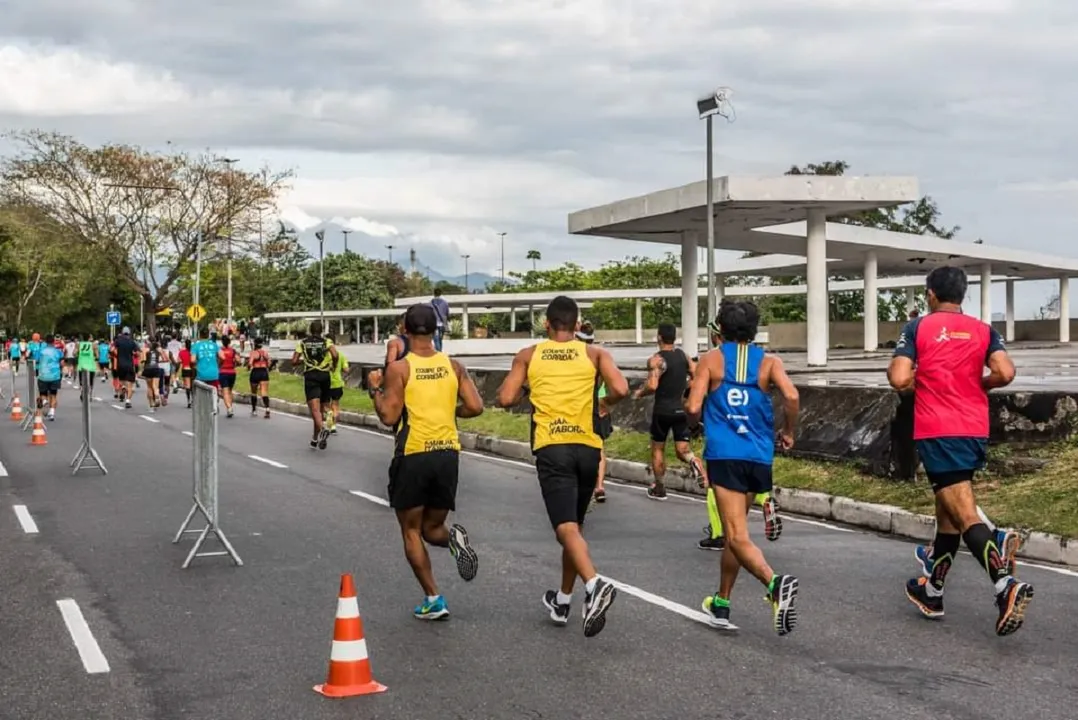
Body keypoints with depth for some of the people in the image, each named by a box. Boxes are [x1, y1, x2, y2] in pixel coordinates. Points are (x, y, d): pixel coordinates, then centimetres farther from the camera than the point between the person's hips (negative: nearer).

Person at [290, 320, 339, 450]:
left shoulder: (303, 342, 7)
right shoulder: (327, 341, 4)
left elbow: (294, 361, 2)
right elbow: (335, 355, -13)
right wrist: (333, 365, 6)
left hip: (310, 376, -1)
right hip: (324, 375, 1)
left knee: (315, 408, -12)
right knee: (321, 408, 15)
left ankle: (322, 429, -40)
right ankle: (315, 439, 23)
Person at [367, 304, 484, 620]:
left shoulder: (398, 368, -6)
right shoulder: (453, 366, 4)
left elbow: (389, 416, -10)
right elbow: (475, 407, -2)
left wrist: (375, 389, 5)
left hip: (413, 455, -3)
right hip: (448, 454, 4)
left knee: (411, 531, 10)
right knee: (432, 527, 18)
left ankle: (433, 600, 2)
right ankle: (453, 537, -17)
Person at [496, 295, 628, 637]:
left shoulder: (528, 356, 7)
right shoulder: (594, 354, 7)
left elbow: (506, 399, 2)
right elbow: (620, 389, -8)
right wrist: (605, 402, 13)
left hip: (551, 448, -2)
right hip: (588, 447, 2)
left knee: (567, 528, -11)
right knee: (574, 524, 19)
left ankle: (595, 585, -37)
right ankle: (562, 601, 30)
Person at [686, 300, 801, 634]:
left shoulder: (711, 360, 2)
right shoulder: (769, 361, 6)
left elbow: (693, 408, -6)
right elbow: (792, 396, -10)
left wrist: (700, 412, 18)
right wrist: (788, 432, 7)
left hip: (724, 454, -4)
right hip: (759, 457, 4)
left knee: (738, 536, -9)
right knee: (734, 530, 20)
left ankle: (775, 583, -35)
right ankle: (721, 603, 29)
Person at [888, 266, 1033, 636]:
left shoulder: (918, 327, -2)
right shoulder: (983, 330, 8)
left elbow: (899, 379, -12)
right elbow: (1005, 373, -6)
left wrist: (915, 379, 11)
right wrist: (978, 383, 14)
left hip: (937, 432, -5)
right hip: (975, 432, 5)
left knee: (965, 514, -11)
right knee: (948, 508, 19)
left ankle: (1006, 584, -31)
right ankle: (932, 590, 30)